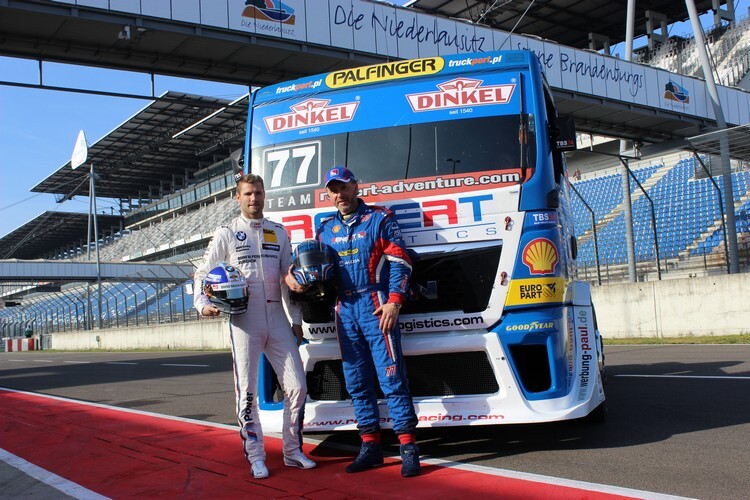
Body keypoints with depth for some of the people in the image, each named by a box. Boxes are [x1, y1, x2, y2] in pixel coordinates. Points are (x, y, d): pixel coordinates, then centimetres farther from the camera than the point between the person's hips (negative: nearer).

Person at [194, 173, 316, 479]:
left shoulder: (279, 233, 14)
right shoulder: (227, 234, 5)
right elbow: (203, 273, 5)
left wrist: (297, 319, 14)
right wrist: (202, 303, -14)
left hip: (278, 319, 3)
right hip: (244, 321, -3)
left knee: (297, 386, 2)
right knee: (247, 391, -1)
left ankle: (292, 451, 16)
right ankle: (255, 457, 10)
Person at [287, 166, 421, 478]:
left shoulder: (379, 219, 2)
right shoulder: (326, 229, 17)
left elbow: (400, 262, -4)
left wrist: (393, 302, -15)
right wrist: (291, 276, -1)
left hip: (376, 306, -5)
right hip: (345, 310, 5)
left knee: (391, 376, -8)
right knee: (356, 382, 7)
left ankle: (408, 448, -3)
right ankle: (370, 446, 16)